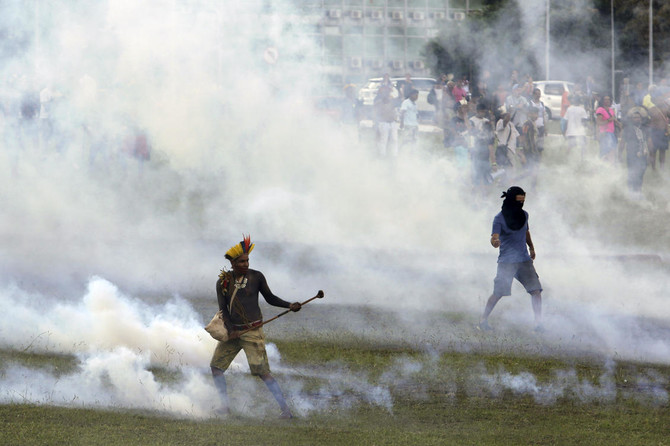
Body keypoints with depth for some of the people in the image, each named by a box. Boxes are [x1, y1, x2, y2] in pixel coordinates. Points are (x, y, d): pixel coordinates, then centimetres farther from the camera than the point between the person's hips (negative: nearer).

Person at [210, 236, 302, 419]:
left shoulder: (256, 277, -2)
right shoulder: (223, 282, 3)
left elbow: (270, 298, 8)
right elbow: (222, 308, 0)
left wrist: (290, 305, -6)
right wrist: (230, 329, -14)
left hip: (252, 331, -4)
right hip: (232, 330, 4)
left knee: (262, 371, -12)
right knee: (216, 366, 4)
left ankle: (285, 409, -10)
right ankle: (225, 406, 16)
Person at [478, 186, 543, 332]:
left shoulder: (524, 215, 7)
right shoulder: (500, 218, -10)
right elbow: (494, 238, -20)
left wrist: (531, 247, 36)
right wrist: (495, 242, -43)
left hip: (524, 260, 5)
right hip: (507, 262, -5)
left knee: (536, 290, -5)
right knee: (498, 293, -9)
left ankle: (538, 324, 0)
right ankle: (483, 321, 7)